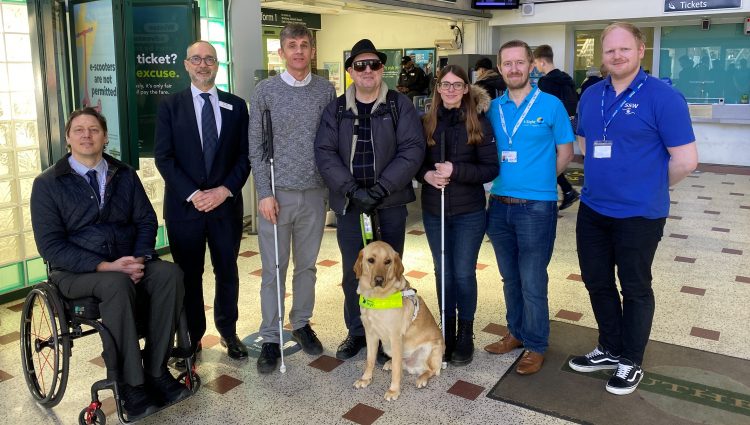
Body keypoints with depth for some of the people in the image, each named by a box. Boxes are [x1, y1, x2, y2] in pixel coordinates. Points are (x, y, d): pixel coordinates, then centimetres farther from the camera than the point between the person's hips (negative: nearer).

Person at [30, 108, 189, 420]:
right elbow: (51, 246, -9)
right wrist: (105, 266, -21)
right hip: (76, 271, -3)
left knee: (169, 273, -26)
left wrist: (140, 258, -14)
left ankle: (156, 369, -18)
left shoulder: (124, 175, 10)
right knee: (118, 285, -36)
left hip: (128, 262, 4)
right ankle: (129, 383, -24)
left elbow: (146, 220, 8)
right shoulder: (47, 184, -1)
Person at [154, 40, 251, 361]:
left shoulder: (236, 106, 7)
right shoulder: (170, 106, 2)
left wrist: (224, 190, -10)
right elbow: (163, 157, -4)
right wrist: (192, 194, -14)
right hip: (185, 205, -1)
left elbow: (244, 155, 3)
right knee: (188, 275, 7)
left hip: (226, 203, 2)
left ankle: (228, 331, 29)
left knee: (227, 272, 11)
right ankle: (191, 337, 22)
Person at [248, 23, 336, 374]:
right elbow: (255, 146, -2)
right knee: (274, 270, 4)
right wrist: (264, 193, -8)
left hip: (314, 193, 2)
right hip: (277, 193, -2)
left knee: (307, 265, 13)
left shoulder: (326, 90, 5)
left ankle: (301, 324, 30)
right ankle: (271, 338, 16)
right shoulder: (266, 90, -1)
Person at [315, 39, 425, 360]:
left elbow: (412, 149, -8)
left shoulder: (400, 105, 0)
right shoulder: (335, 110, 6)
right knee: (353, 272, 10)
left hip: (391, 204, -1)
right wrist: (352, 190, -16)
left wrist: (380, 189, -17)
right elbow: (325, 153, -3)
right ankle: (356, 332, 27)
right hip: (348, 204, 2)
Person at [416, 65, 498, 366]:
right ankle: (447, 331, 28)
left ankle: (465, 334, 22)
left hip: (469, 212, -3)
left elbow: (491, 168, -8)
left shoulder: (479, 122, -5)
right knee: (443, 272, 12)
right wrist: (426, 174, -13)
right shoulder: (427, 123, 4)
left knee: (464, 273, 3)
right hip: (434, 211, 3)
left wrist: (455, 171, -20)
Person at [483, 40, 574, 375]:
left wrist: (537, 180, -1)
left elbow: (565, 152, 1)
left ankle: (536, 345, 20)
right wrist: (508, 179, 4)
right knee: (510, 278, 17)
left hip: (536, 207, -4)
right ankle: (516, 332, 34)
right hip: (499, 205, 5)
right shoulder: (493, 108, 6)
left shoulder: (550, 105, -5)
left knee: (532, 283, 3)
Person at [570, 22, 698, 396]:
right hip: (592, 210, 6)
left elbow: (685, 160, -13)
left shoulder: (662, 96, -13)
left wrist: (648, 188, 0)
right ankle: (610, 350, 36)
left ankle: (631, 362, 28)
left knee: (635, 289, 10)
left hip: (638, 214, -6)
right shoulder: (590, 96, 5)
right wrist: (606, 178, 13)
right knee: (597, 282, 16)